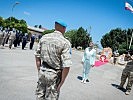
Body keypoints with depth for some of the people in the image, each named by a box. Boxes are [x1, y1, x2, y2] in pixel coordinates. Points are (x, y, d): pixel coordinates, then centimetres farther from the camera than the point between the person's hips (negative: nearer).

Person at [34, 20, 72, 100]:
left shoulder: (44, 37, 1)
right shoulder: (65, 42, -15)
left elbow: (37, 56, 8)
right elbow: (66, 65, -20)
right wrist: (61, 82, -10)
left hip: (42, 71, 5)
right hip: (54, 74, -4)